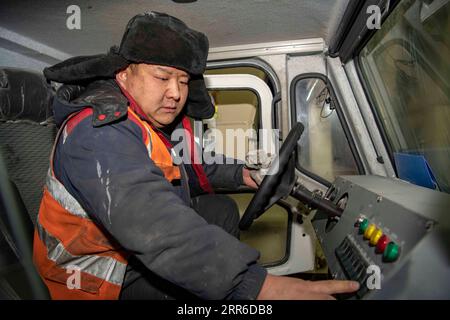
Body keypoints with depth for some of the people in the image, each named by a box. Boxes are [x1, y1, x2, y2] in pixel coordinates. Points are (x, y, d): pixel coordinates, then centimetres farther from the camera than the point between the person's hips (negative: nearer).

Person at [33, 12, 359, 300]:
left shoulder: (163, 117, -5)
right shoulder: (99, 133, -34)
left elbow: (192, 162, 15)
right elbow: (153, 226, -49)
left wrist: (239, 174, 7)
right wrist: (256, 285, -55)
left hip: (136, 245, 9)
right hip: (97, 277, -8)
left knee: (221, 209, 9)